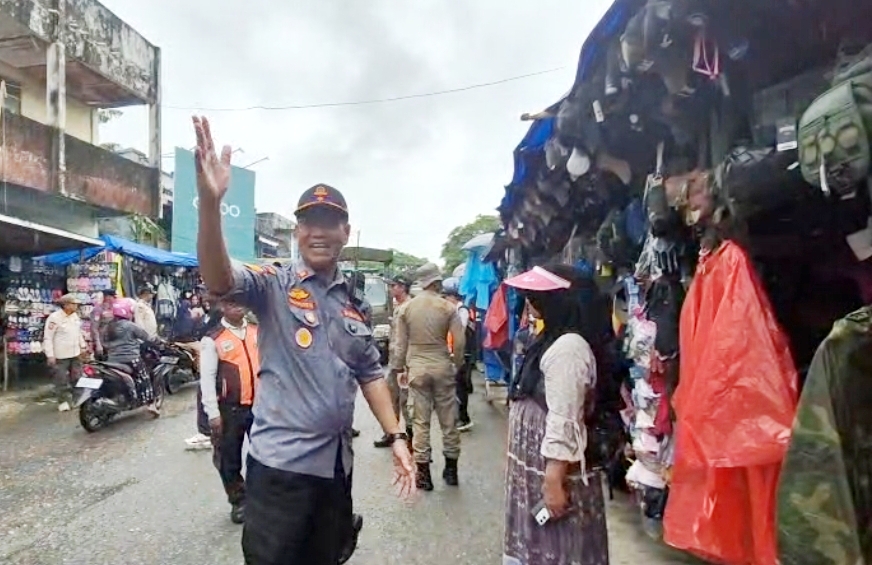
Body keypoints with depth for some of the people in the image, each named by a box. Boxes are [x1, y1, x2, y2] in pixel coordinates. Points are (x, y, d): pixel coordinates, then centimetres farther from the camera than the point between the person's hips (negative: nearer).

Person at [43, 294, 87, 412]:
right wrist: (50, 355, -19)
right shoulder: (54, 317, -17)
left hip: (75, 353, 7)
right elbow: (48, 337, -17)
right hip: (60, 355, -7)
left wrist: (83, 346, 18)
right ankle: (63, 401, 13)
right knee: (61, 380, 2)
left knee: (77, 377, 15)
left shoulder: (75, 315, 7)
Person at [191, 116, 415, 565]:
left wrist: (396, 437, 5)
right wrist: (210, 201, -43)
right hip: (281, 461, -5)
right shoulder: (274, 286, -8)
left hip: (336, 462, 6)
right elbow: (218, 279, -28)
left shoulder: (352, 302, 8)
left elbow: (370, 373, 12)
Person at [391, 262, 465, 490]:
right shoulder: (448, 307, -5)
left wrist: (399, 369, 12)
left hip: (416, 368, 1)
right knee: (448, 419, 11)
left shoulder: (406, 308, -1)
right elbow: (460, 341, -7)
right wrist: (457, 364, 9)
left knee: (420, 421, 6)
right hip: (442, 367, -1)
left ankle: (423, 473, 11)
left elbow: (401, 343, 2)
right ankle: (451, 469, 22)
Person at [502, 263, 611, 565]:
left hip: (551, 467, -9)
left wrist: (554, 480, -22)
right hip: (536, 463, 10)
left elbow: (564, 422, -24)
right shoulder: (553, 340, 10)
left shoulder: (568, 347, -21)